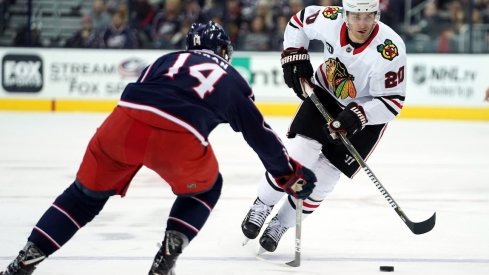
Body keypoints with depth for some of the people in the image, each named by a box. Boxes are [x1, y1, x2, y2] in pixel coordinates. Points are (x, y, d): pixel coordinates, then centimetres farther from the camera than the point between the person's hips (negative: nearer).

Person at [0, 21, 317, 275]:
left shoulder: (169, 59, 34)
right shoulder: (233, 81, 28)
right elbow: (260, 135, 31)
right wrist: (292, 175, 42)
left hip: (125, 118, 3)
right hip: (179, 138, -2)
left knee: (86, 193, 20)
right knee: (204, 189, 28)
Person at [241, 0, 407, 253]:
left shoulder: (389, 50, -33)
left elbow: (392, 101, -26)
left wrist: (356, 116, -36)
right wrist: (294, 56, -8)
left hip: (367, 114, -2)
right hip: (325, 93, 2)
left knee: (324, 175, -3)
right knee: (298, 151, -14)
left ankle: (280, 224, 15)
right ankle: (262, 206, 6)